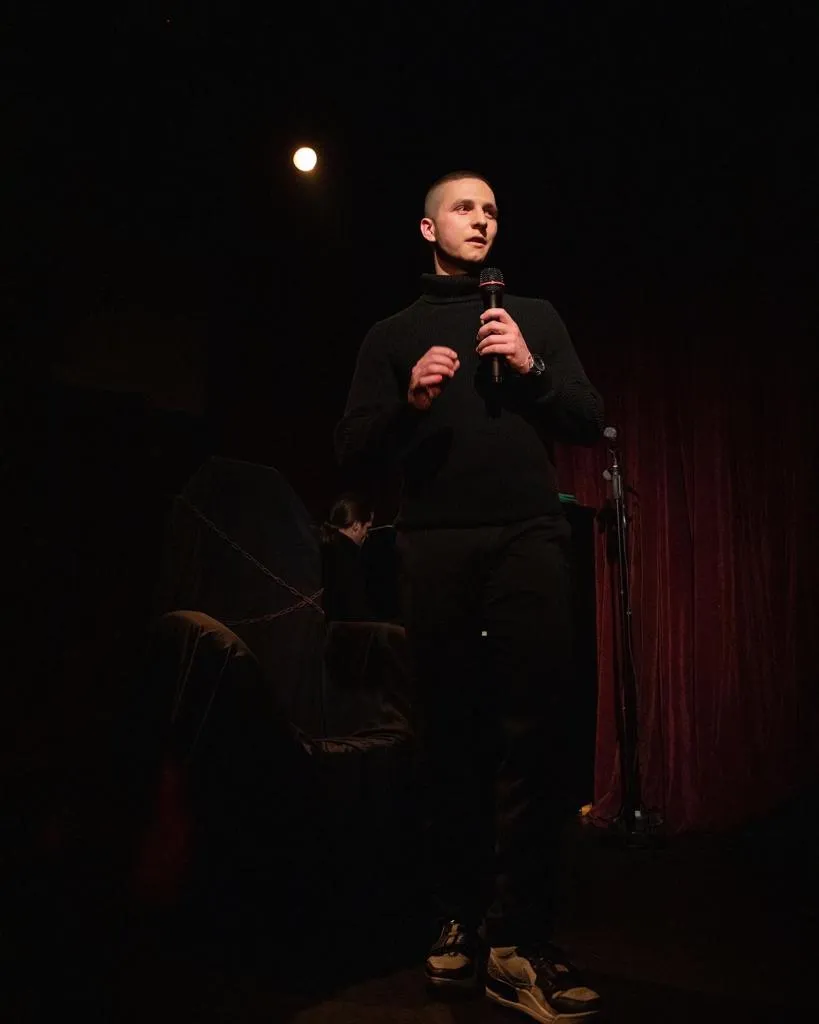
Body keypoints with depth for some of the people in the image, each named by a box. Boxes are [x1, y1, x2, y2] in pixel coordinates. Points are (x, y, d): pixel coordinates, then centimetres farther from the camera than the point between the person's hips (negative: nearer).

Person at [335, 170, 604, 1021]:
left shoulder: (534, 317, 21)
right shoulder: (392, 335, 18)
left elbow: (590, 423, 13)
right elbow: (353, 450, 9)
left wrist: (531, 369, -3)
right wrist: (409, 401, -9)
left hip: (528, 540, 0)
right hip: (435, 546, 0)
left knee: (530, 734, -8)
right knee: (450, 734, 0)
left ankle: (516, 943, -3)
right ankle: (459, 919, 12)